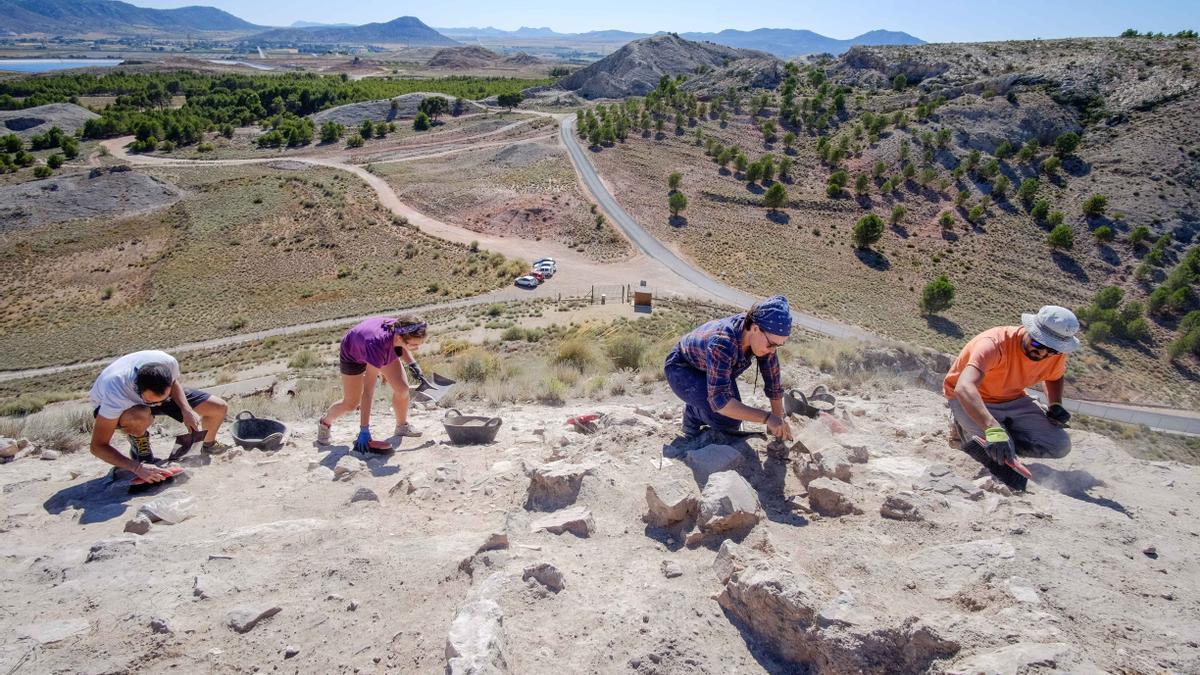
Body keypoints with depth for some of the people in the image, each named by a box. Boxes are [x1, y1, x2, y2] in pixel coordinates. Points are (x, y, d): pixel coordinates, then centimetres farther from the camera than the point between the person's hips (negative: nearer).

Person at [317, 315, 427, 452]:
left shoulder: (402, 330, -33)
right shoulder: (378, 344, -48)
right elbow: (368, 392, -44)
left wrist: (412, 364, -16)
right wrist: (364, 430, -43)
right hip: (353, 352, -5)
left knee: (402, 388, -8)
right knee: (351, 403, 3)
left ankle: (402, 427, 16)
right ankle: (324, 422, 33)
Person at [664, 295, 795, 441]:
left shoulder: (764, 337, -22)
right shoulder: (721, 344, -44)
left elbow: (773, 380, -10)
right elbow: (719, 401, -48)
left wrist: (778, 421, -11)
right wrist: (767, 417, -50)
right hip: (682, 370, -7)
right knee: (726, 412, -28)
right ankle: (693, 413, 2)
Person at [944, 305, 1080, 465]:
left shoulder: (1057, 355, -12)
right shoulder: (994, 344, -35)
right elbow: (964, 387, -51)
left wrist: (1055, 405, -5)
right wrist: (993, 429, -62)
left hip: (1012, 400, 6)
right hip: (970, 400, -6)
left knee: (1061, 446, -7)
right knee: (1000, 455, -27)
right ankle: (965, 430, 2)